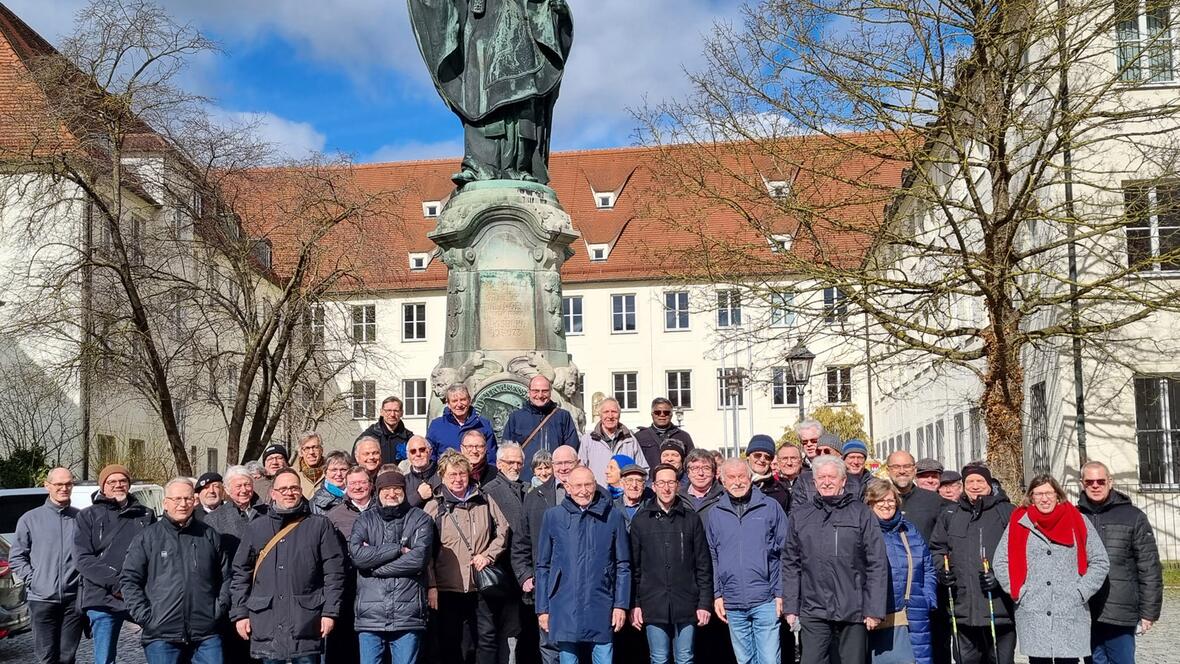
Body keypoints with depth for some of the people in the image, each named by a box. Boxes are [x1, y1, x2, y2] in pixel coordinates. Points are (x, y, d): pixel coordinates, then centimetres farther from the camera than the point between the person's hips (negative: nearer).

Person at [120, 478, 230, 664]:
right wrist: (145, 617, -6)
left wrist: (220, 609, 6)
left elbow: (225, 577, 18)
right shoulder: (147, 538, 4)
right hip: (161, 636, -2)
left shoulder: (210, 536, 12)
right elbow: (129, 579, 2)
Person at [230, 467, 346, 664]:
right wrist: (240, 613, 5)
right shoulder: (256, 528, 11)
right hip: (266, 624, 2)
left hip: (306, 625, -2)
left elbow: (334, 572, 1)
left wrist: (330, 612, -5)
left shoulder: (320, 526, 4)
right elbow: (241, 573, 12)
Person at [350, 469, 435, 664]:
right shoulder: (366, 520, 12)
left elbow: (419, 558, -9)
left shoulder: (419, 519, 7)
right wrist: (399, 550, -8)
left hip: (407, 616, -1)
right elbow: (356, 554, -6)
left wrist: (374, 561, -6)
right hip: (370, 616, 2)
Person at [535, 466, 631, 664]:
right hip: (564, 610, 0)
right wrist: (542, 608, 4)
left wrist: (621, 605, 0)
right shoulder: (553, 516, 3)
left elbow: (623, 565, 7)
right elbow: (543, 566, 7)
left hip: (601, 610, 0)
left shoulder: (612, 516, 3)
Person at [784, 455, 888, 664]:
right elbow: (791, 565, 10)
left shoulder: (860, 513, 3)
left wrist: (874, 609, -6)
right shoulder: (800, 515, 10)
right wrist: (790, 607, 4)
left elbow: (877, 564, 0)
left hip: (854, 613, -1)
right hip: (813, 611, 1)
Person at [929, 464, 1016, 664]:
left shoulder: (1008, 513, 0)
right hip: (963, 608, 4)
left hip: (999, 608, -4)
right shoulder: (951, 515, 13)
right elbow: (936, 548, 22)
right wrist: (941, 569, 4)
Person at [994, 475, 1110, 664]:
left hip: (1071, 615, 0)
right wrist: (1019, 592, -3)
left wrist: (1080, 592, -2)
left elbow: (1100, 562, 7)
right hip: (1032, 615, 0)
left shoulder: (1078, 522, 6)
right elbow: (1001, 563, 6)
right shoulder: (1019, 524, 5)